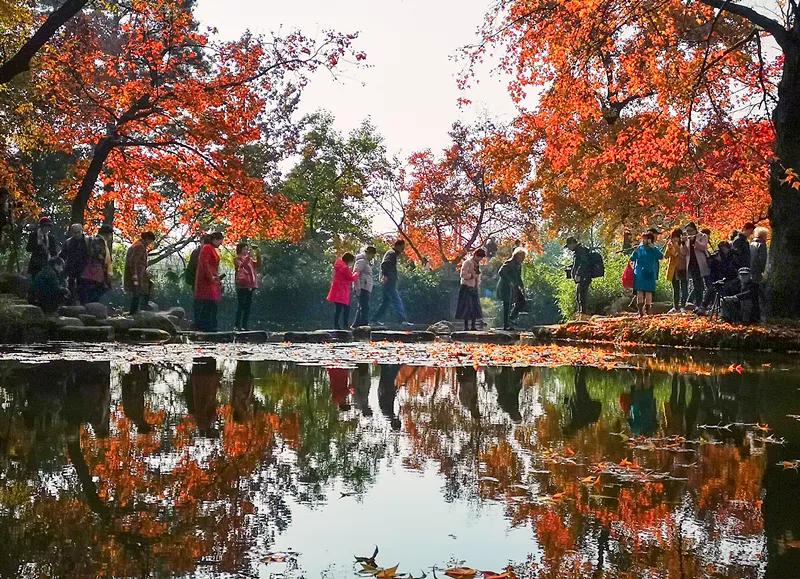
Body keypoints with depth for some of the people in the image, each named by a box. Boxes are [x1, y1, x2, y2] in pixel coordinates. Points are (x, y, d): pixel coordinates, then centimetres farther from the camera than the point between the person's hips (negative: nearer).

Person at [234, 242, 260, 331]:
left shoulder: (250, 259, 18)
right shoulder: (237, 259, -1)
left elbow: (258, 266, 9)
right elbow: (242, 265, -21)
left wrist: (258, 256, -3)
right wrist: (249, 256, -27)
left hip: (250, 286, 7)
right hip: (242, 286, -7)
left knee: (248, 307, 7)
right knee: (240, 306, -9)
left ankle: (244, 326, 10)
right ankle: (237, 325, -8)